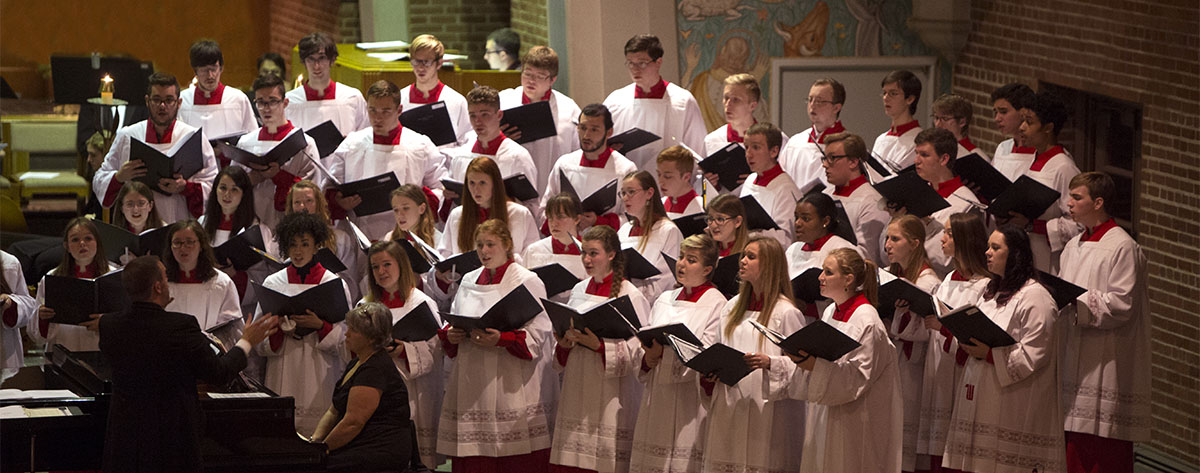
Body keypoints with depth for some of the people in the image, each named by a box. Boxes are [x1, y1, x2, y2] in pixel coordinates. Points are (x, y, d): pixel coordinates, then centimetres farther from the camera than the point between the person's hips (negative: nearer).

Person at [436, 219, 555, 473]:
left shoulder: (527, 282, -1)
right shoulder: (469, 282, 17)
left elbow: (537, 333, -9)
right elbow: (451, 324, 21)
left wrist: (501, 340, -23)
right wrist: (450, 335, -2)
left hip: (512, 384, -5)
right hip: (472, 386, 5)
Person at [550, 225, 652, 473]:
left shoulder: (630, 295, -6)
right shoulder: (579, 291, 13)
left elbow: (637, 350, -11)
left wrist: (600, 346, -22)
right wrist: (564, 344, -5)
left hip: (611, 395, -6)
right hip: (576, 391, 6)